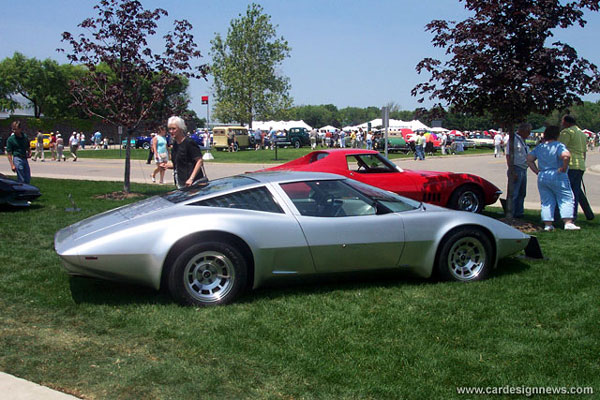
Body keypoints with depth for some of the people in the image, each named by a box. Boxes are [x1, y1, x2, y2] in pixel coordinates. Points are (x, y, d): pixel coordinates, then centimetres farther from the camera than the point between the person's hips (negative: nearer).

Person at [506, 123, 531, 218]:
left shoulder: (522, 140, 17)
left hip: (523, 170, 10)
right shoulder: (513, 139, -12)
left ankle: (519, 213, 24)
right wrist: (512, 172, -22)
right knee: (513, 194, -7)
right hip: (516, 170, -10)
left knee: (522, 193, 15)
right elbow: (508, 156, -18)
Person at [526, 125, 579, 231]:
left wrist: (537, 171, 11)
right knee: (566, 199, 2)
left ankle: (547, 224, 6)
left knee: (547, 202, 10)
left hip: (542, 177, 6)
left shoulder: (539, 147, 10)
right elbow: (566, 155, -27)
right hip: (557, 176, -5)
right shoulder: (558, 145, -9)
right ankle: (568, 223, -6)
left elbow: (529, 159, 11)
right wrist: (564, 168, -14)